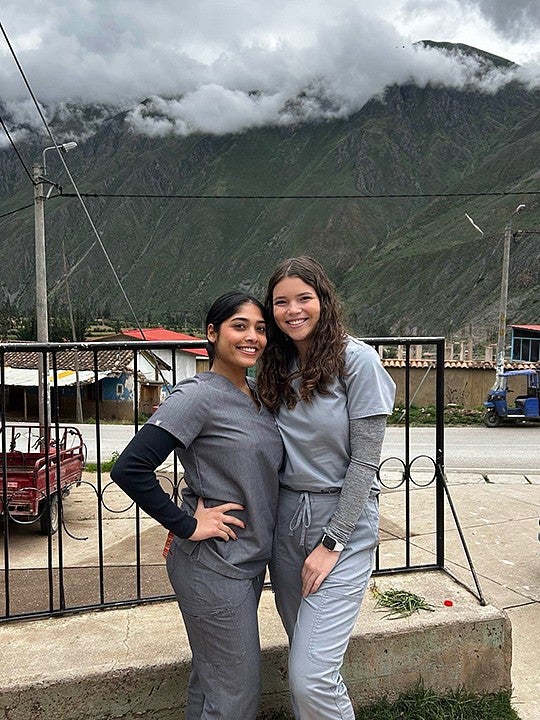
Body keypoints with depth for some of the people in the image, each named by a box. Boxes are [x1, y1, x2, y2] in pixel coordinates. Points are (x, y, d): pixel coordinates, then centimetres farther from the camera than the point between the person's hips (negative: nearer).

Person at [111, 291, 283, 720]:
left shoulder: (258, 393, 6)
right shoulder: (198, 395, -18)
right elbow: (130, 469, -24)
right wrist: (186, 525, -19)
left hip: (251, 558, 8)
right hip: (213, 566, -8)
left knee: (211, 680, 22)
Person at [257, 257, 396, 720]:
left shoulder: (356, 360, -11)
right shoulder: (275, 368, 7)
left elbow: (365, 460, -11)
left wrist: (331, 543, -12)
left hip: (343, 520, -5)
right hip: (285, 519, 6)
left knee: (310, 677, -8)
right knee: (303, 658, 16)